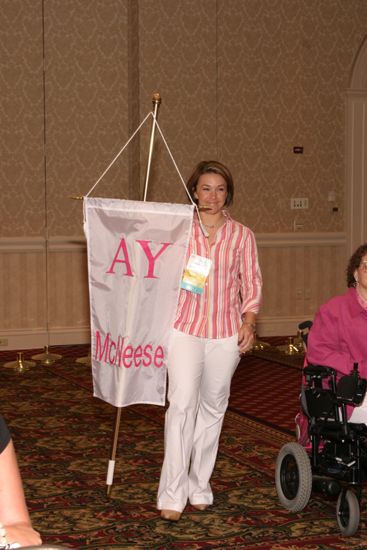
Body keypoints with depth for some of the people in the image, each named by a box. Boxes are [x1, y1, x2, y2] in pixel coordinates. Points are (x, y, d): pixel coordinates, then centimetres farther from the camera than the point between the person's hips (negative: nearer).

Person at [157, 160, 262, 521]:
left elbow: (251, 284, 7)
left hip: (226, 333, 2)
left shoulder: (241, 235, 6)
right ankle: (172, 494, -9)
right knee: (181, 404, -13)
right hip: (185, 328, -2)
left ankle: (199, 486, 23)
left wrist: (249, 321, -6)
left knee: (213, 407, 10)